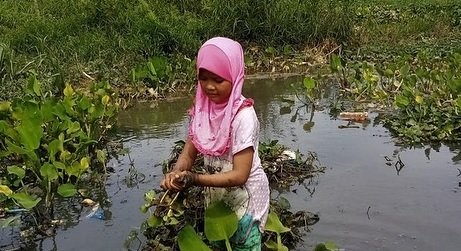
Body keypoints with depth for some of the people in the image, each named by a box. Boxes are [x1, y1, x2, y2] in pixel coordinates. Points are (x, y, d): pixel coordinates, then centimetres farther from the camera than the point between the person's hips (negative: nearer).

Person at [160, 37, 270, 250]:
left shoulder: (243, 116, -27)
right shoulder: (202, 108, -9)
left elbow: (239, 175, -28)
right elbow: (189, 153, -6)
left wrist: (193, 179, -36)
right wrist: (176, 175, -28)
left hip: (244, 198, -5)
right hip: (216, 194, 6)